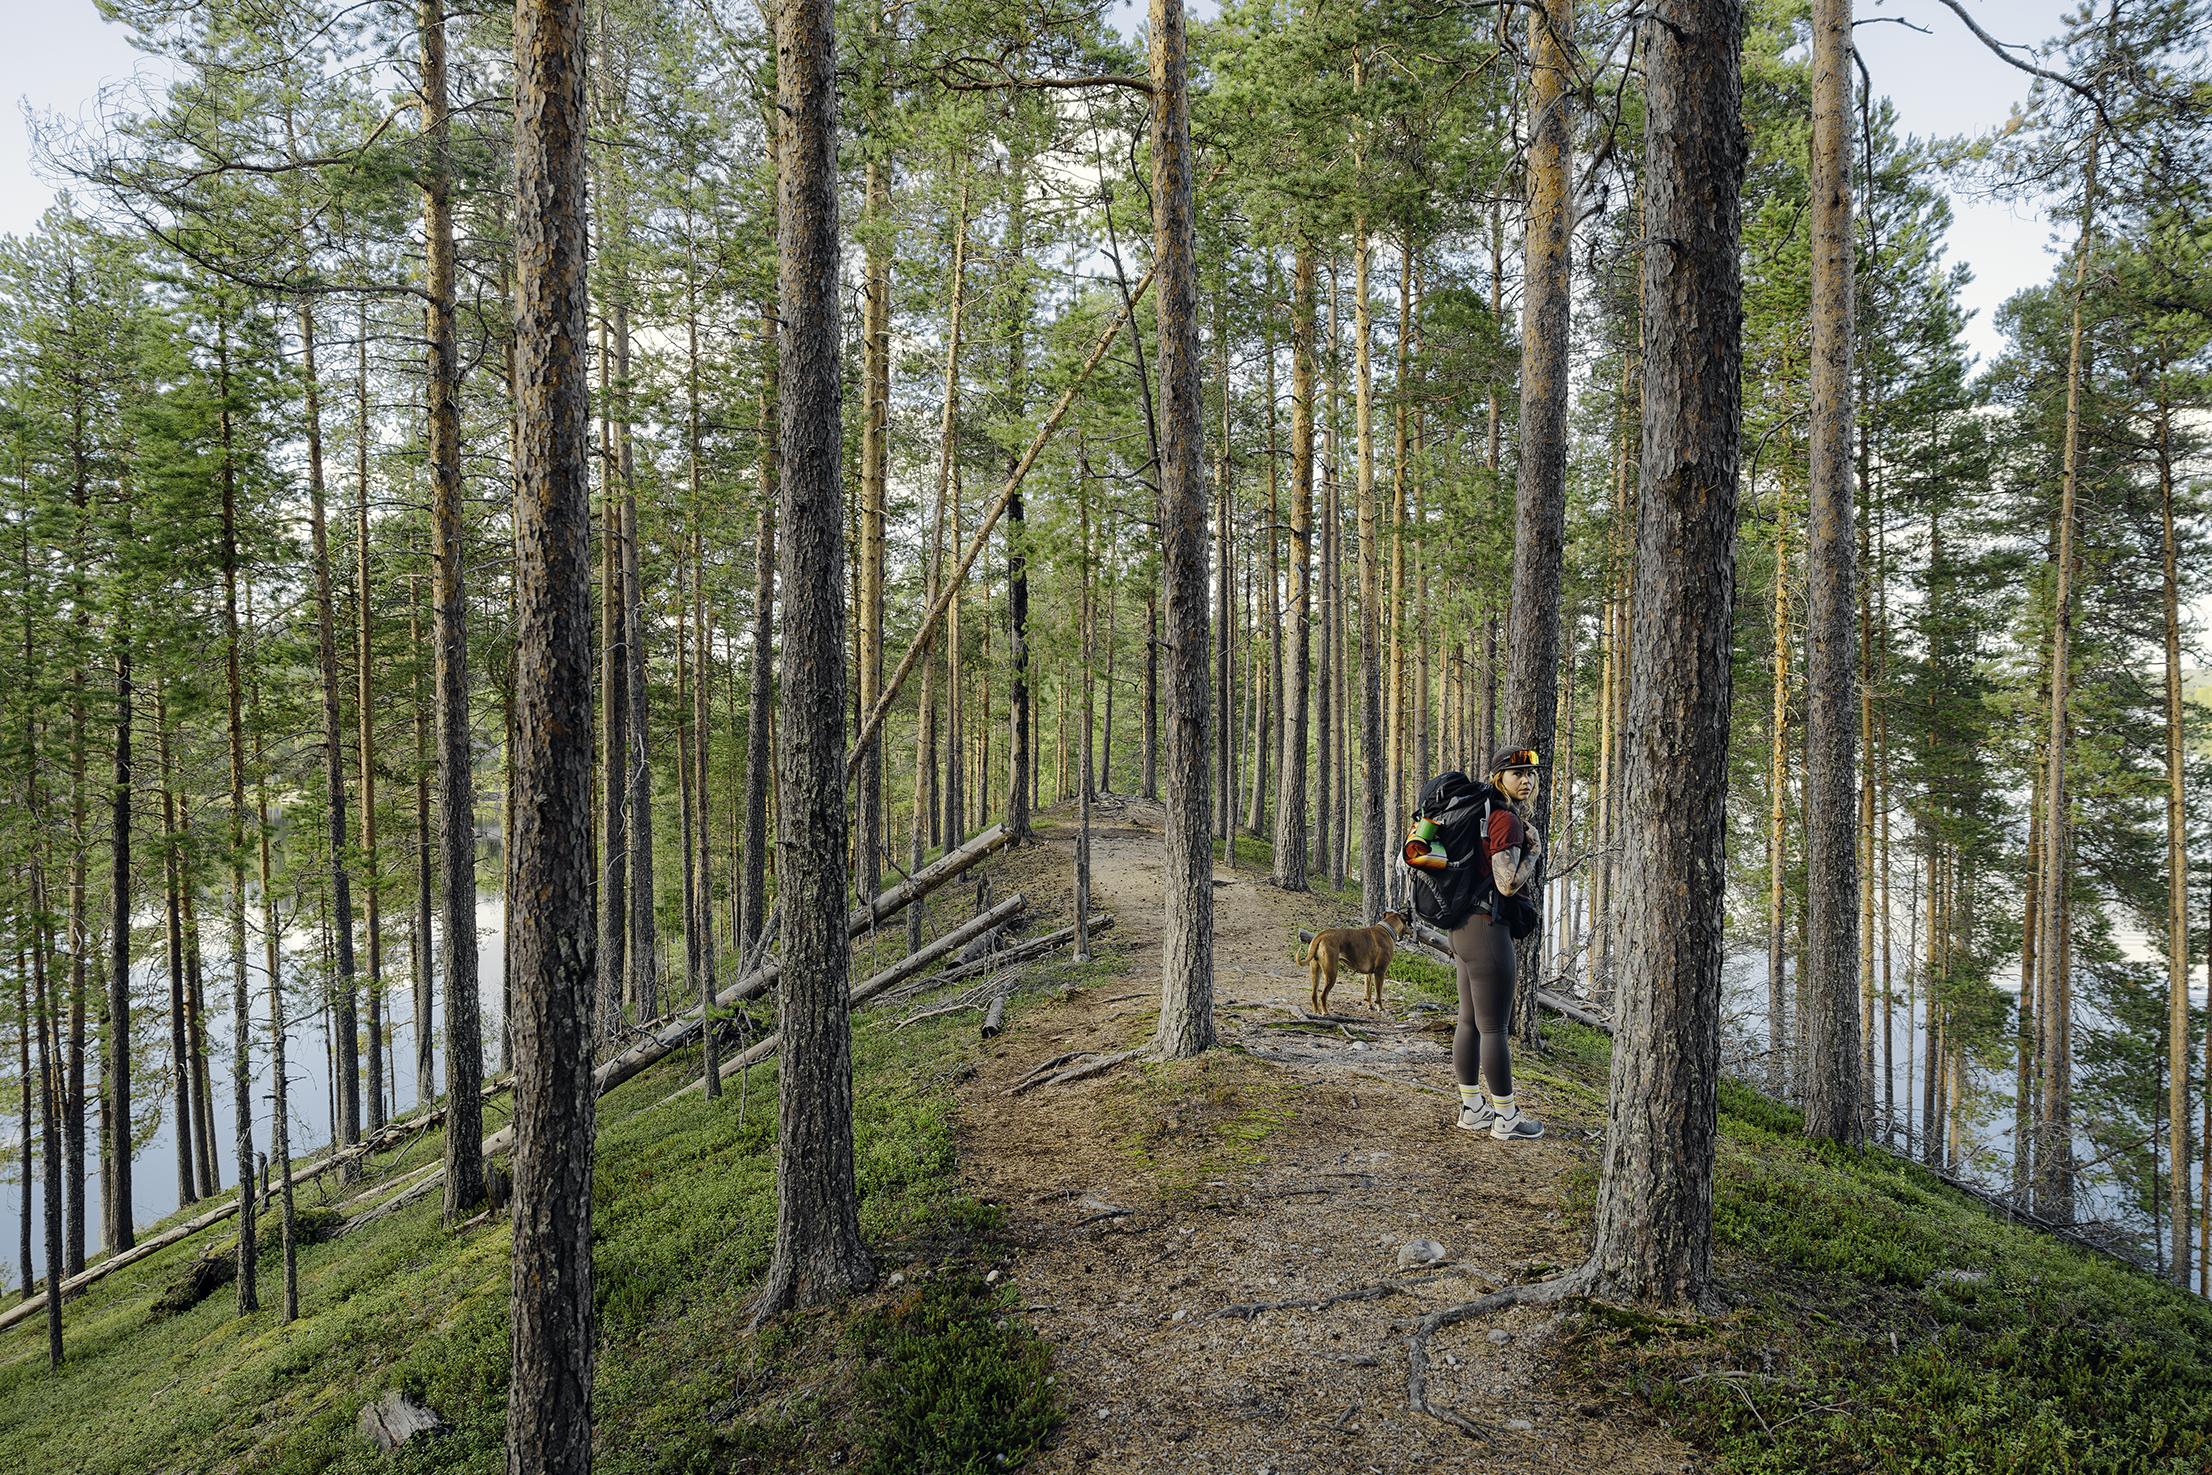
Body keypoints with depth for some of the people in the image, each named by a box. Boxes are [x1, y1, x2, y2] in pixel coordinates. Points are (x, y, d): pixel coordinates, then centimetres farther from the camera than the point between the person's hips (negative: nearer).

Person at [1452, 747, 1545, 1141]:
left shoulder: (1487, 815, 14)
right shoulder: (1506, 820, -16)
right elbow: (1508, 884, -20)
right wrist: (1534, 851, -8)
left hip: (1465, 927, 10)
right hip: (1486, 931, -10)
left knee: (1470, 1022, 15)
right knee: (1494, 1029, 0)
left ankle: (1472, 1108, 25)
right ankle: (1507, 1118, 11)